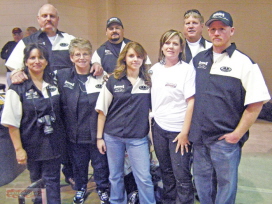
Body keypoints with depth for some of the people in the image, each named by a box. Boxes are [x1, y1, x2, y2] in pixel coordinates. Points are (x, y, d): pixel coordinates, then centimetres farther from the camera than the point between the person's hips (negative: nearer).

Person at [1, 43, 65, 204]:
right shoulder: (18, 89, -10)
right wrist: (18, 148, -12)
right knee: (36, 181, 16)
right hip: (32, 145, -2)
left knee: (52, 181, 7)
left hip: (53, 143, 2)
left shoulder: (54, 84, 3)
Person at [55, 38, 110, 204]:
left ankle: (103, 189, 40)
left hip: (96, 132, -1)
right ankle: (80, 188, 46)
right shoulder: (61, 76, -2)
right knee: (79, 165, 19)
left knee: (100, 164, 14)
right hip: (74, 132, 2)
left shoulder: (101, 77, -6)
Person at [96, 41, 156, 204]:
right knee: (115, 177, 15)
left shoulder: (148, 81, 2)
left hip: (138, 138, 0)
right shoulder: (113, 80, -1)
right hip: (113, 136, 1)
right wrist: (99, 137, 0)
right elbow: (102, 111, 1)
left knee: (144, 178, 1)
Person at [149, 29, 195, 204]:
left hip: (178, 130, -5)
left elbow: (191, 102, -12)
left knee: (181, 175, 2)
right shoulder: (155, 68, 6)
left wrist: (185, 132, -14)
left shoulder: (187, 69, -9)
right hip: (158, 127, 5)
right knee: (166, 171, 18)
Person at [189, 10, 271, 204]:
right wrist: (189, 128, 9)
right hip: (199, 137, 5)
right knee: (202, 181, 18)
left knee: (226, 184, 10)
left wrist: (237, 134, -11)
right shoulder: (199, 59, 7)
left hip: (225, 139, -4)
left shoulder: (243, 62, -8)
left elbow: (256, 102, -11)